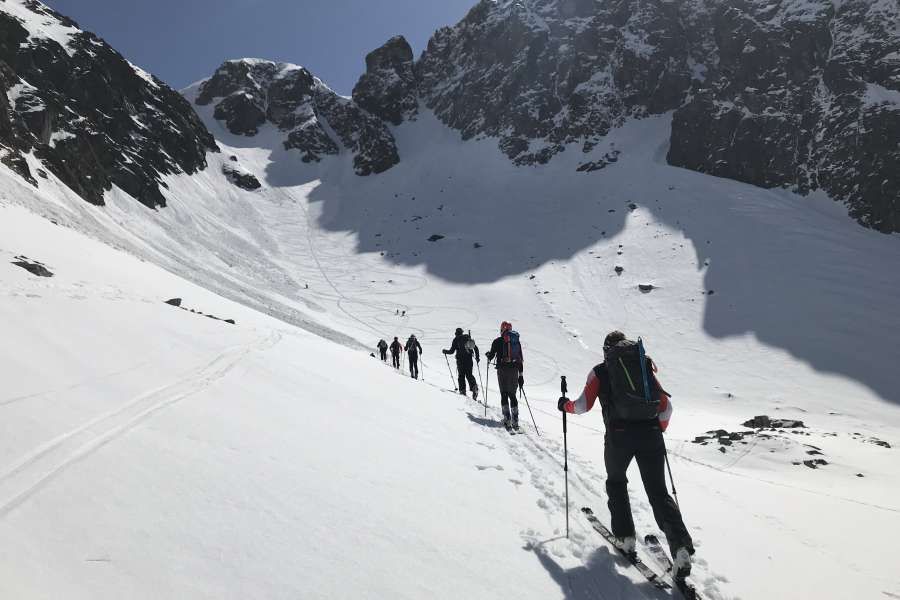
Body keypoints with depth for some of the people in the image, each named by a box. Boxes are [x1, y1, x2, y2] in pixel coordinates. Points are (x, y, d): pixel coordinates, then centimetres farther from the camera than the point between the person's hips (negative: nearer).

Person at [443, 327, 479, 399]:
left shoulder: (456, 339, 3)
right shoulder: (468, 338, 14)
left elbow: (452, 351, 1)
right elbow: (476, 348, 11)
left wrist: (445, 351, 20)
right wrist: (477, 357, 17)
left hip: (460, 359, -3)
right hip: (469, 359, 3)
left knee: (461, 375, 4)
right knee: (469, 375, 9)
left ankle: (462, 390, -3)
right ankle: (474, 386, -15)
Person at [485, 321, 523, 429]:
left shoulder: (498, 341, -1)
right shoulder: (516, 341, 10)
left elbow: (491, 356, 3)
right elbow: (521, 359, 10)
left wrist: (488, 355, 28)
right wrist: (521, 375, 14)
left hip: (502, 369, -3)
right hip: (514, 370, 3)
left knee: (504, 395, 4)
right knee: (513, 395, 9)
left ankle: (507, 419, -3)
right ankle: (515, 421, 5)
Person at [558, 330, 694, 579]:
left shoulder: (599, 371, 11)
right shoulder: (646, 366, 18)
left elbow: (584, 405, 5)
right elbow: (666, 406, 16)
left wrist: (565, 405, 26)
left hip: (619, 434, -2)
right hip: (650, 433, 2)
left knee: (616, 482, 24)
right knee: (658, 492, 7)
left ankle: (625, 536, 20)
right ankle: (681, 546, -11)